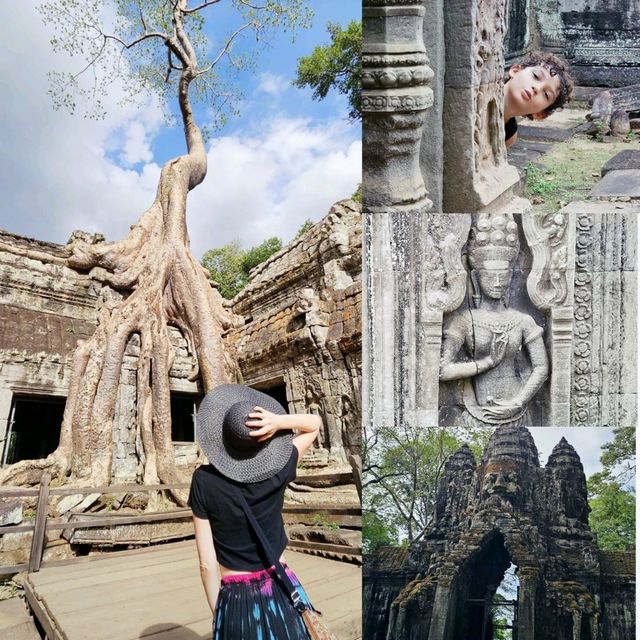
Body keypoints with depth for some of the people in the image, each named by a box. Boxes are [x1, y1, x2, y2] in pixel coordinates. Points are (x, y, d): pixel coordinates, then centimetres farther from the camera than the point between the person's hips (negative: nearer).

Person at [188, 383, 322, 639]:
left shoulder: (204, 480, -16)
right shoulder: (278, 471, -13)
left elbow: (207, 564, -12)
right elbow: (315, 423, 2)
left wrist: (218, 614, 2)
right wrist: (280, 422, -18)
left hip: (236, 600, -1)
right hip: (283, 593, 2)